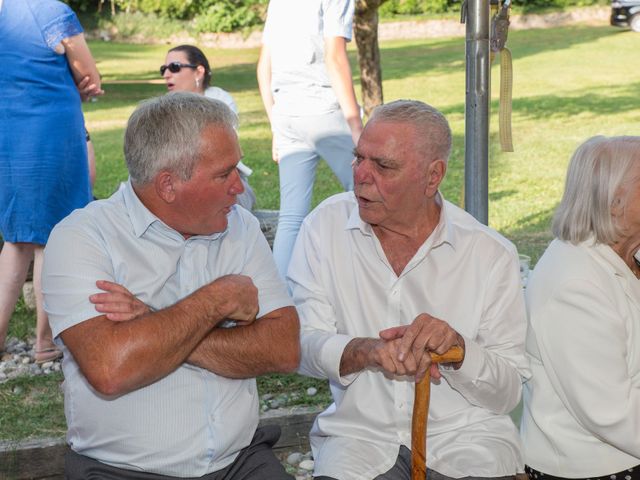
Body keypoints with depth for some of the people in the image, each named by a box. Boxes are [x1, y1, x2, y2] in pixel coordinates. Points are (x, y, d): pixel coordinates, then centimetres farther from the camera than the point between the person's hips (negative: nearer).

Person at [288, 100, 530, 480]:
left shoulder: (493, 255, -3)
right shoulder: (326, 227, 0)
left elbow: (508, 392, -3)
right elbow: (304, 343, -4)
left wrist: (456, 347, -21)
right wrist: (365, 351, -23)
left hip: (467, 434, 0)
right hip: (359, 431, 1)